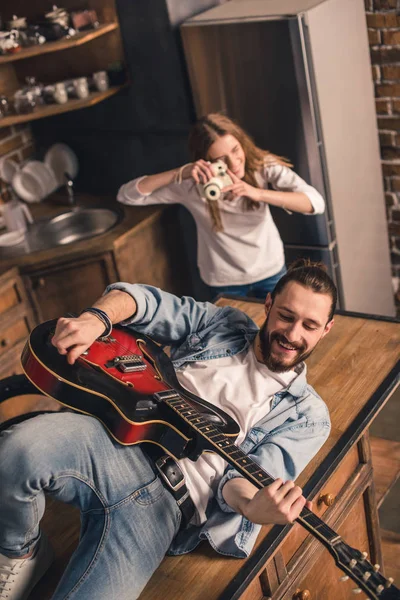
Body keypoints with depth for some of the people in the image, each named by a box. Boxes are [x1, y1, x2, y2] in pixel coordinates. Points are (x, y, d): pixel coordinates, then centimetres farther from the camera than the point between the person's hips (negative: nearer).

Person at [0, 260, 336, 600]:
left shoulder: (306, 415, 8)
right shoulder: (223, 325, 17)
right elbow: (142, 300, 16)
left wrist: (252, 505, -30)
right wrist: (95, 318, -6)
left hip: (167, 500, -2)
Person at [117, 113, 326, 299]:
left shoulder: (263, 166, -21)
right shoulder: (191, 186, -22)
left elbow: (315, 202, -31)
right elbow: (126, 195, -25)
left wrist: (257, 193, -43)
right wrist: (181, 172, -37)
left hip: (270, 271, 1)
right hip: (223, 282, -1)